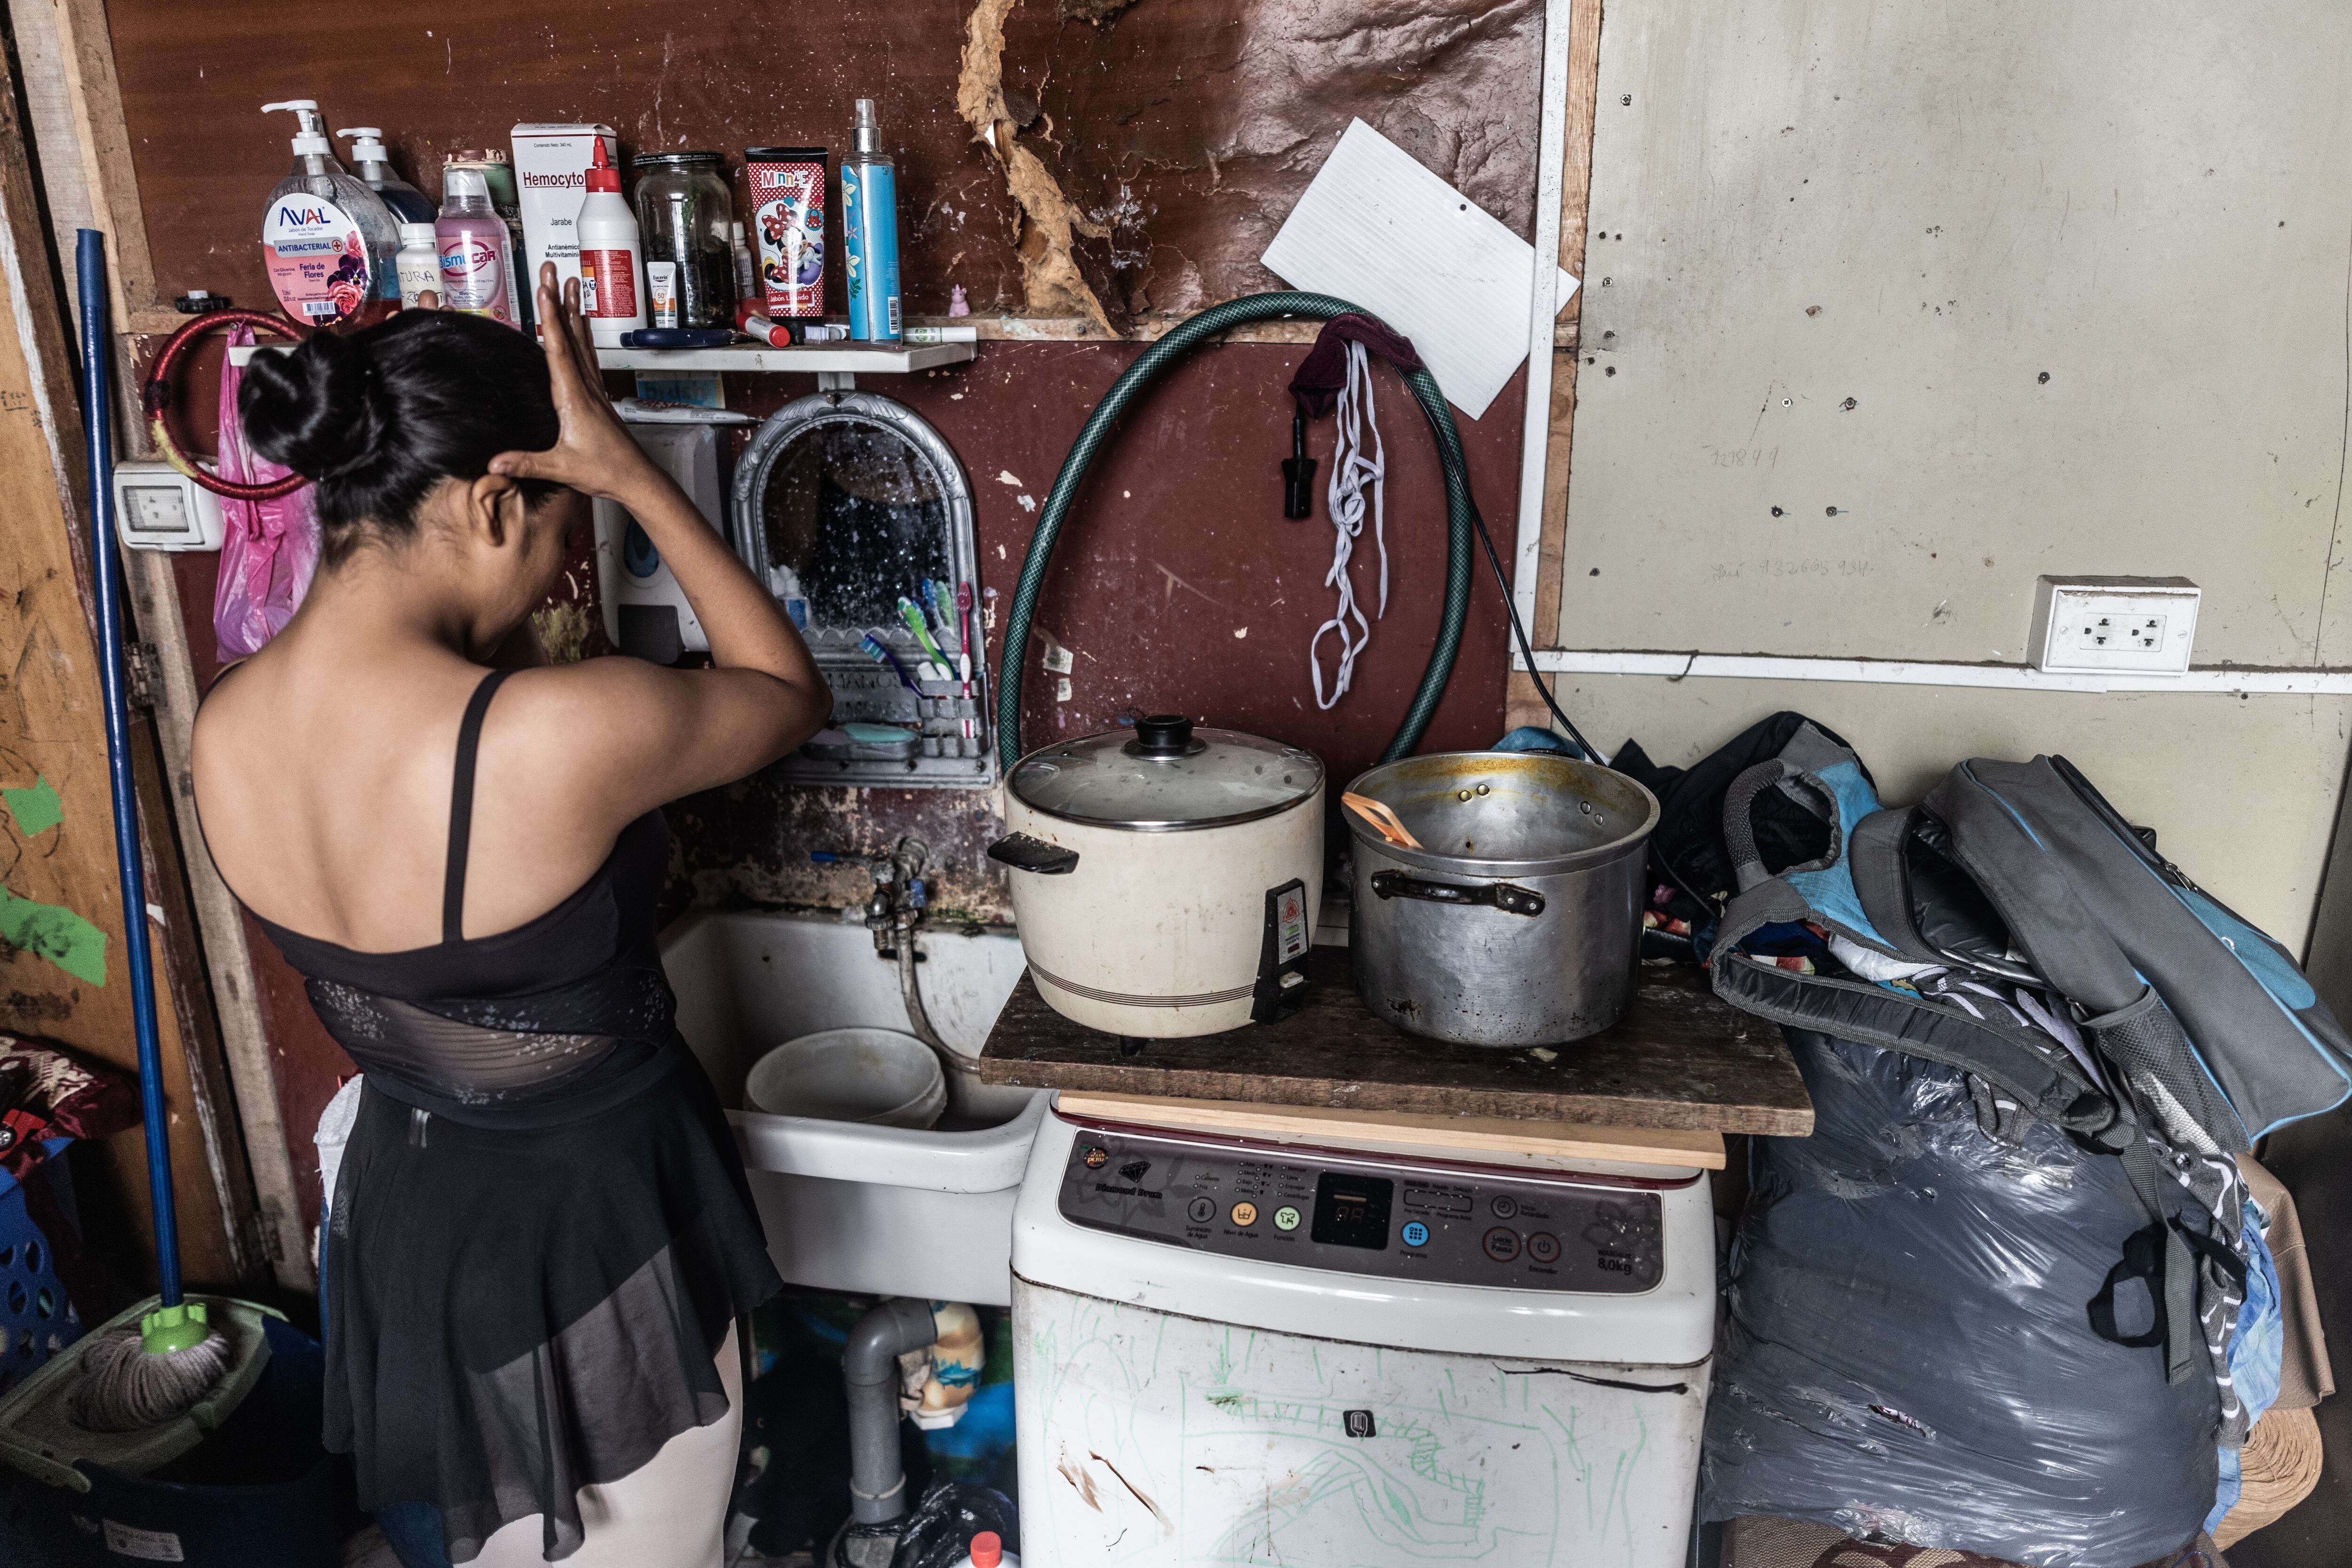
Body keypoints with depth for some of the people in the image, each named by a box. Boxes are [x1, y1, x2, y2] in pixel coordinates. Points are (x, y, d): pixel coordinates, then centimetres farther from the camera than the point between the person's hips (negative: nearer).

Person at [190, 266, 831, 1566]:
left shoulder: (225, 730, -13)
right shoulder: (563, 735, -35)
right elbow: (793, 694, -15)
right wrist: (632, 473, -17)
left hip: (397, 1207, 7)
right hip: (590, 1234, -6)